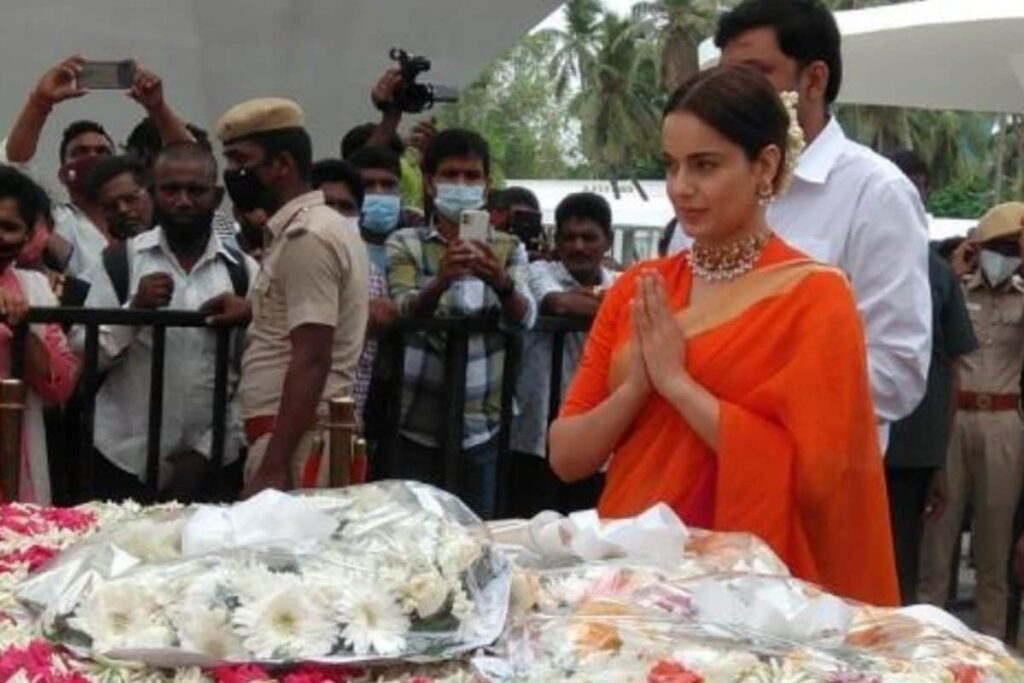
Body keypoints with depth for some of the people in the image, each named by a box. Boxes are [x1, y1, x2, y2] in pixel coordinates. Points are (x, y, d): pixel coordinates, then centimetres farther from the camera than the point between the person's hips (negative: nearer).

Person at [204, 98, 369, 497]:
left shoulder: (306, 238, -14)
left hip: (296, 442, -10)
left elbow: (311, 362, -21)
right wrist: (257, 310, 24)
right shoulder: (322, 225, 16)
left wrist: (273, 467, -25)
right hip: (303, 435, 10)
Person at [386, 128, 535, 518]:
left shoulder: (508, 248, 8)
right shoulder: (405, 244, 3)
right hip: (416, 427, -1)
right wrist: (440, 281, -36)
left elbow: (524, 319, -9)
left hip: (481, 428, 2)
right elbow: (405, 311, -14)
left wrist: (500, 283, -31)